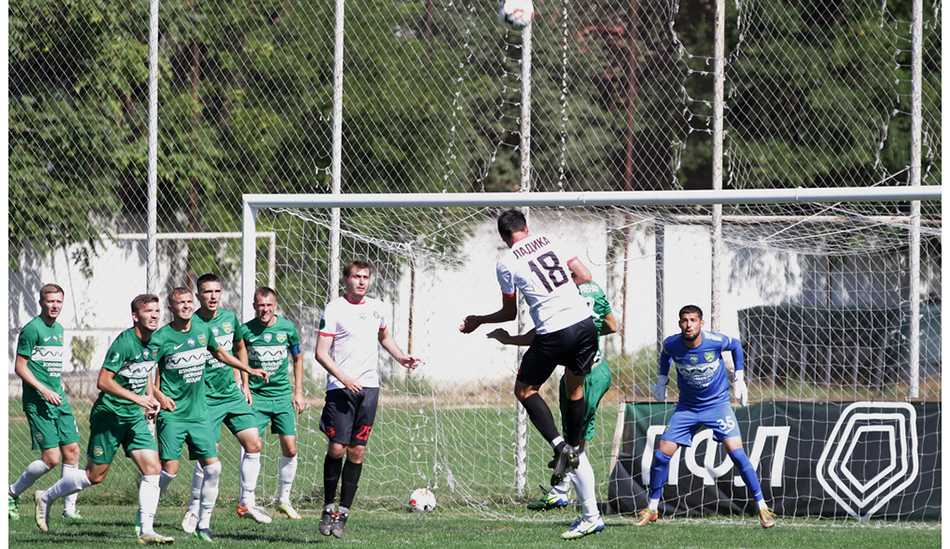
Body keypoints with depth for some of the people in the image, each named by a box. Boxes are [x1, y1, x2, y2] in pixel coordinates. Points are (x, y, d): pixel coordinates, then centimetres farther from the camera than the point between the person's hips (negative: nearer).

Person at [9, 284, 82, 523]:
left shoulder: (59, 329, 15)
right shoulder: (32, 329, -11)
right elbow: (20, 366, -12)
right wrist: (44, 391, -19)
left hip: (59, 399, 8)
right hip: (38, 402, -8)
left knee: (72, 451, 0)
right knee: (51, 458, -11)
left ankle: (69, 507, 7)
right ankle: (12, 494, 8)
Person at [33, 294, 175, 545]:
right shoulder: (124, 342, -20)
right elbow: (103, 381, -23)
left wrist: (150, 398, 9)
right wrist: (137, 398, -27)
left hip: (136, 418, 7)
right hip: (109, 415, -7)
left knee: (153, 469, -9)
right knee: (95, 475, 3)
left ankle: (146, 532, -9)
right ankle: (46, 498, 26)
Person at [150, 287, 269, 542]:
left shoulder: (203, 330, 6)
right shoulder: (161, 338, -10)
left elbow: (218, 352, 26)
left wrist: (249, 370, 28)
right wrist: (158, 395, -23)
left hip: (199, 413, 5)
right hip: (172, 413, -5)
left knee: (213, 467, -3)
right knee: (170, 470, -11)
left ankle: (203, 524, 8)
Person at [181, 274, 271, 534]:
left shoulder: (229, 318, 5)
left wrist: (243, 383, 20)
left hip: (232, 393, 6)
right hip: (207, 398, -6)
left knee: (253, 444, -1)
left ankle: (246, 503, 11)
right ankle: (195, 508, 8)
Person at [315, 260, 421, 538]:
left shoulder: (376, 307, 12)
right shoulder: (334, 309, -4)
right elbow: (321, 353, -8)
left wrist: (401, 357, 15)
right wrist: (344, 378, -19)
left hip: (369, 388, 4)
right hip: (340, 388, -4)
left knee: (357, 451, 1)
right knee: (336, 448, -9)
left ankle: (343, 511, 6)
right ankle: (328, 507, 7)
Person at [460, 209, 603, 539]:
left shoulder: (506, 264, 0)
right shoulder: (550, 241, 10)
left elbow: (510, 313, 11)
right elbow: (584, 276, 11)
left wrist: (478, 321, 27)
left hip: (553, 333, -4)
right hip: (584, 323, 4)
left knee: (525, 389, 12)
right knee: (575, 388, 22)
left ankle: (559, 444, -5)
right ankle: (573, 450, 26)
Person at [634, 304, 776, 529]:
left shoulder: (716, 341, -21)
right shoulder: (672, 344, -15)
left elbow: (736, 346, 3)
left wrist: (739, 378, 2)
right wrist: (662, 380, 7)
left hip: (718, 403, -2)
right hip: (687, 407, 2)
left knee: (736, 452, -18)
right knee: (662, 455, -4)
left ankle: (762, 507, -8)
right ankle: (652, 509, 14)